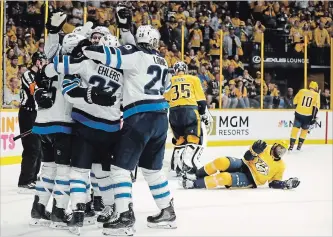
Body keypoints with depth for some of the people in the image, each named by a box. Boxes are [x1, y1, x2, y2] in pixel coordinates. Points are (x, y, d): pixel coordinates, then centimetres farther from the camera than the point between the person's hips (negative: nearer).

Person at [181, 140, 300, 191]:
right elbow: (247, 158, 2)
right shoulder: (265, 149, 3)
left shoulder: (280, 166, 1)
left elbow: (274, 183, 5)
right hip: (243, 166, 2)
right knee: (221, 162, -27)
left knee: (225, 178, -31)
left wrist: (286, 184, -13)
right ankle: (196, 175, -11)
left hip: (249, 180, -2)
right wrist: (254, 150, -18)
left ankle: (195, 184, -27)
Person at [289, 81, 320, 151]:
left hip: (299, 113, 0)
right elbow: (316, 106, -9)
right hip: (308, 115, 0)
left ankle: (291, 145, -3)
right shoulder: (316, 95, 1)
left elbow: (295, 101, 10)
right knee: (305, 130, 18)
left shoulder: (302, 91, 5)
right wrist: (314, 117, -10)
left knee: (295, 128, 5)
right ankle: (299, 145, 18)